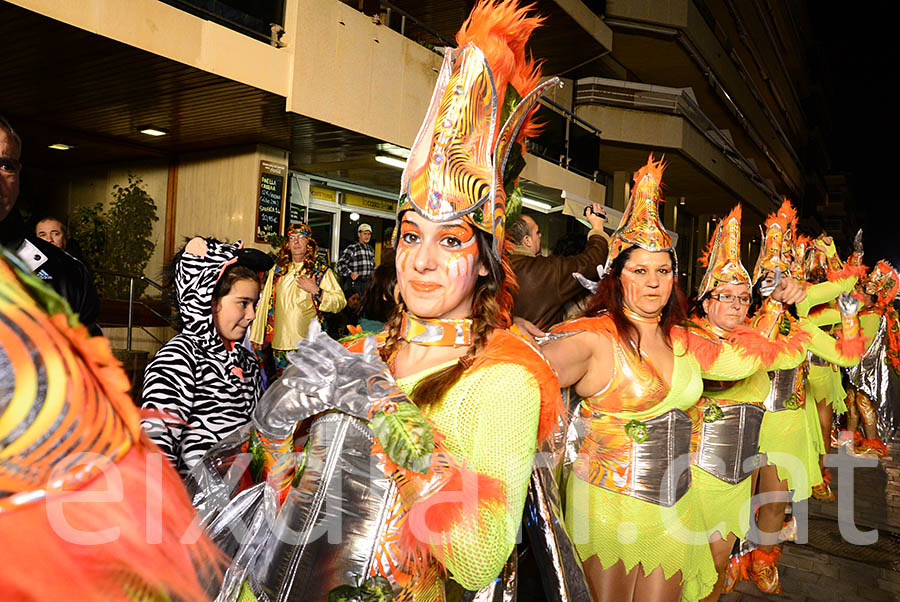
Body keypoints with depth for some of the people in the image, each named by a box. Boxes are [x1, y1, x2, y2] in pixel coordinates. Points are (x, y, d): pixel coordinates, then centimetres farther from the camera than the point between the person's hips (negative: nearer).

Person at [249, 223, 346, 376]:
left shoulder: (321, 270, 2)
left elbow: (341, 302, -4)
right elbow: (265, 303, 14)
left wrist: (316, 291, -17)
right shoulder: (277, 269, 12)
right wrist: (257, 337, 13)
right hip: (279, 341, 3)